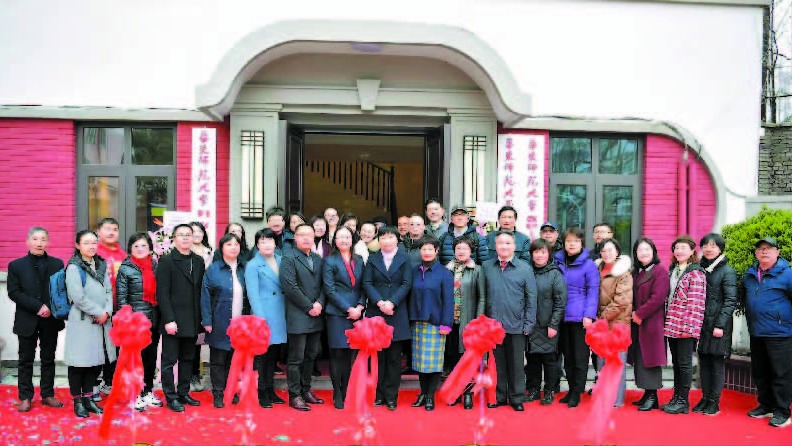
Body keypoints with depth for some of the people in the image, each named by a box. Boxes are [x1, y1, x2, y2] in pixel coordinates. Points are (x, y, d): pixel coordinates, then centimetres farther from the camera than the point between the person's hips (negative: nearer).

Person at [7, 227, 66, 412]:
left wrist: (51, 308, -14)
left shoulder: (57, 264, 4)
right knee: (26, 360, 7)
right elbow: (13, 292, -7)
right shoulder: (16, 265, 1)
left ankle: (48, 394, 19)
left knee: (48, 359, 10)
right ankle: (25, 397, 17)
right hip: (27, 320, -1)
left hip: (51, 320, 1)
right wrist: (38, 306, -17)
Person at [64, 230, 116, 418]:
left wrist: (107, 311, -7)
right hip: (82, 322, -6)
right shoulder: (74, 268, -7)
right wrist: (99, 312, -12)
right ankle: (77, 401, 14)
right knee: (79, 363, 2)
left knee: (97, 362, 11)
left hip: (102, 321, 6)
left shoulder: (102, 265, 13)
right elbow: (78, 297, -15)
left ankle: (88, 398, 23)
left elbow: (108, 290, 8)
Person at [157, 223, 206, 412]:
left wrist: (201, 318, 5)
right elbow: (162, 293, -9)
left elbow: (200, 291, 11)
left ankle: (184, 393, 24)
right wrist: (169, 320, -15)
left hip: (192, 322, 5)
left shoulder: (198, 261, 11)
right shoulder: (166, 261, -4)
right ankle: (171, 398, 12)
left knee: (188, 359, 13)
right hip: (173, 321, -5)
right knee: (169, 360, 2)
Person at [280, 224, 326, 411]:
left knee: (311, 356, 13)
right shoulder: (289, 260, -6)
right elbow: (290, 287, -14)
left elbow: (323, 285, 11)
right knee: (296, 358, 0)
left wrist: (320, 303, -6)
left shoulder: (318, 260, 14)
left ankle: (306, 390, 25)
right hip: (298, 317, -6)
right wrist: (309, 307, -13)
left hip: (316, 316, 6)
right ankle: (295, 395, 10)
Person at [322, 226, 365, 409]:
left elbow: (363, 286, 12)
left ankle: (346, 392, 14)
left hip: (356, 313, 4)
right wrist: (348, 309, -10)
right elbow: (329, 289, -5)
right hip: (337, 314, -3)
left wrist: (359, 307, -4)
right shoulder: (329, 261, 2)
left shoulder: (359, 260, 15)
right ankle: (337, 395, 8)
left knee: (350, 354, 4)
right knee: (337, 354, -1)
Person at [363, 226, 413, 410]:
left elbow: (406, 284, -3)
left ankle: (391, 396, 10)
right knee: (378, 356, 5)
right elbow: (367, 283, 1)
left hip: (396, 314, -1)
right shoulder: (372, 259, 9)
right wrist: (379, 302, -14)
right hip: (375, 312, 1)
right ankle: (380, 394, 14)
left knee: (394, 357, 2)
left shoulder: (405, 260, 6)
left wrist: (392, 302, -15)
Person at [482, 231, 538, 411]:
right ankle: (499, 396, 24)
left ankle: (517, 398, 20)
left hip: (516, 325, -2)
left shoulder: (525, 268, -2)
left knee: (516, 364, 8)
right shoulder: (486, 267, 3)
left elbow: (531, 298, 0)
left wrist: (529, 324, -4)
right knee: (498, 363, 11)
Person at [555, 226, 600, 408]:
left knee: (580, 356, 1)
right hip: (562, 316, 5)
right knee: (567, 355, 13)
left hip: (580, 317, -5)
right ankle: (571, 388, 24)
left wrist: (588, 315, -14)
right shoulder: (558, 262, 8)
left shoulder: (588, 265, -5)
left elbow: (593, 292, -6)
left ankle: (577, 393, 10)